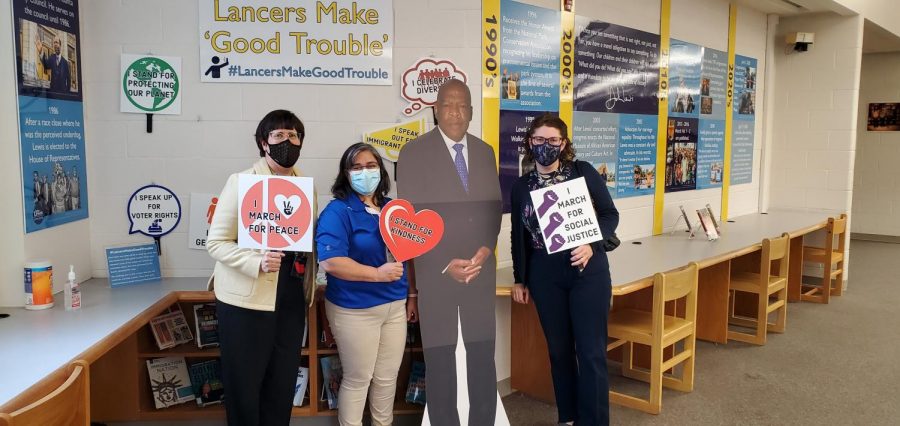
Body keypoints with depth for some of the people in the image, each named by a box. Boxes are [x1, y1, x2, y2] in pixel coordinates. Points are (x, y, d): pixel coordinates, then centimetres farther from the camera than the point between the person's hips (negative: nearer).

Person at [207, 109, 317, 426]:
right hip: (247, 299, -5)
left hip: (291, 298, 5)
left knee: (283, 382, 14)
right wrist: (257, 263, -28)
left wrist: (309, 268, -3)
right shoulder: (240, 182, -8)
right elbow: (216, 242, -12)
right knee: (244, 383, 7)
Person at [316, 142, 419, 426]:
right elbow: (329, 262, -23)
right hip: (355, 310, -6)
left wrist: (412, 294, 14)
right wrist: (377, 273, -25)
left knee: (388, 377, 16)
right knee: (357, 379, 7)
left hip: (395, 306, 6)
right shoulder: (337, 211, -12)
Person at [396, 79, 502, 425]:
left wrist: (486, 247, -6)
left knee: (483, 354, 7)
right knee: (439, 358, 5)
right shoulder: (414, 152, -4)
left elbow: (494, 206, 13)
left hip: (481, 268, 4)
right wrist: (445, 263, -14)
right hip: (435, 272, -3)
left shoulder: (484, 152, 11)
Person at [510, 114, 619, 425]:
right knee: (559, 350, 11)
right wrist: (520, 279, 12)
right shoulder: (521, 187, 5)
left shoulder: (583, 172, -2)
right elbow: (519, 236, 11)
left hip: (588, 271, -2)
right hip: (545, 276, 2)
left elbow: (610, 214, -1)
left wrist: (592, 245, -18)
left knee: (591, 351, 0)